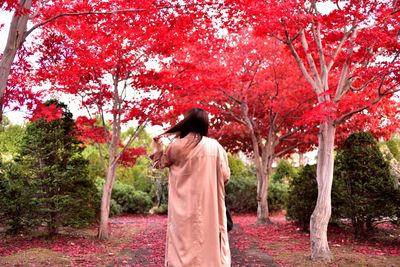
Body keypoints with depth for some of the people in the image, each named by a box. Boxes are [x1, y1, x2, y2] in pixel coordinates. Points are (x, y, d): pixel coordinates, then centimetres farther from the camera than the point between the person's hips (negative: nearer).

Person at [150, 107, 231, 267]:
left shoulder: (177, 146, -1)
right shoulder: (215, 146, 0)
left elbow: (160, 163, 17)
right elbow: (225, 177, 2)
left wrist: (156, 147, 35)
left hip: (184, 208, 0)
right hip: (209, 207, 1)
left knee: (184, 246, 4)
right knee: (210, 242, 6)